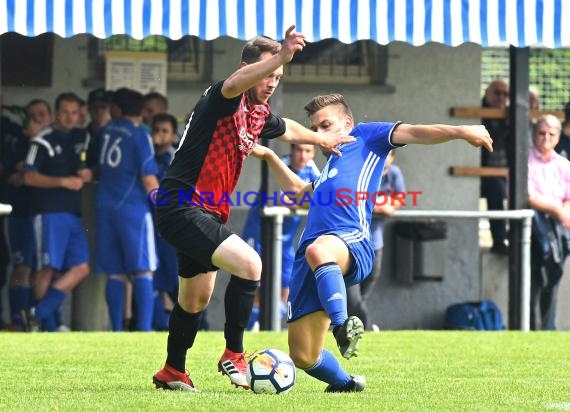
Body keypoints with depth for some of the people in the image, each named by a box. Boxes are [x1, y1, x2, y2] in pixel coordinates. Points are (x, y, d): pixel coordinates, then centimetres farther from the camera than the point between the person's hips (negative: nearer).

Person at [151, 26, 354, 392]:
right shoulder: (224, 100, -16)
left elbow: (287, 129, 35)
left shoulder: (259, 114, 11)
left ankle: (172, 372, 38)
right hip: (182, 208, -10)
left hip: (207, 213, 10)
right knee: (248, 264, -23)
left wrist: (322, 139, 46)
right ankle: (233, 355, -11)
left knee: (197, 299, 21)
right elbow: (235, 83, -42)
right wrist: (281, 56, -55)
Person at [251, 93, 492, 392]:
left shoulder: (365, 137, 19)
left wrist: (460, 131, -11)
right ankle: (345, 384, 28)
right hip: (310, 254, 7)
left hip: (350, 241, -7)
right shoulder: (331, 166, 38)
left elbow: (412, 133, 4)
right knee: (303, 356, 1)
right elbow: (299, 191, 56)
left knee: (318, 251, -47)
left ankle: (343, 326, -51)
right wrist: (269, 157, 56)